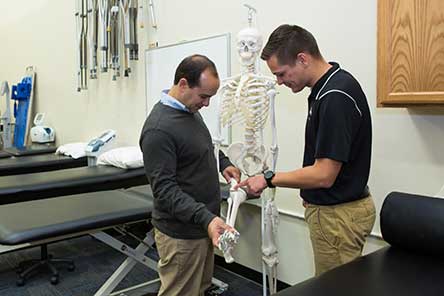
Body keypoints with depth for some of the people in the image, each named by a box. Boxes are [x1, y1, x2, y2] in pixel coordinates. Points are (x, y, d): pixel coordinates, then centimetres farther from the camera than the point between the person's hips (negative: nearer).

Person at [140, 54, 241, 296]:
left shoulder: (190, 110, 6)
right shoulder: (159, 129, -23)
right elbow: (164, 188, -24)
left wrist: (223, 163, 6)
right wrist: (206, 218, -33)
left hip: (202, 226, 9)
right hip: (181, 233, -9)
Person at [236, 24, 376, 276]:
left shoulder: (336, 95, -27)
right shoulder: (328, 87, 5)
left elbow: (324, 175, -27)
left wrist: (269, 179, -16)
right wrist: (311, 193, 20)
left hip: (338, 214, -9)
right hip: (332, 207, 9)